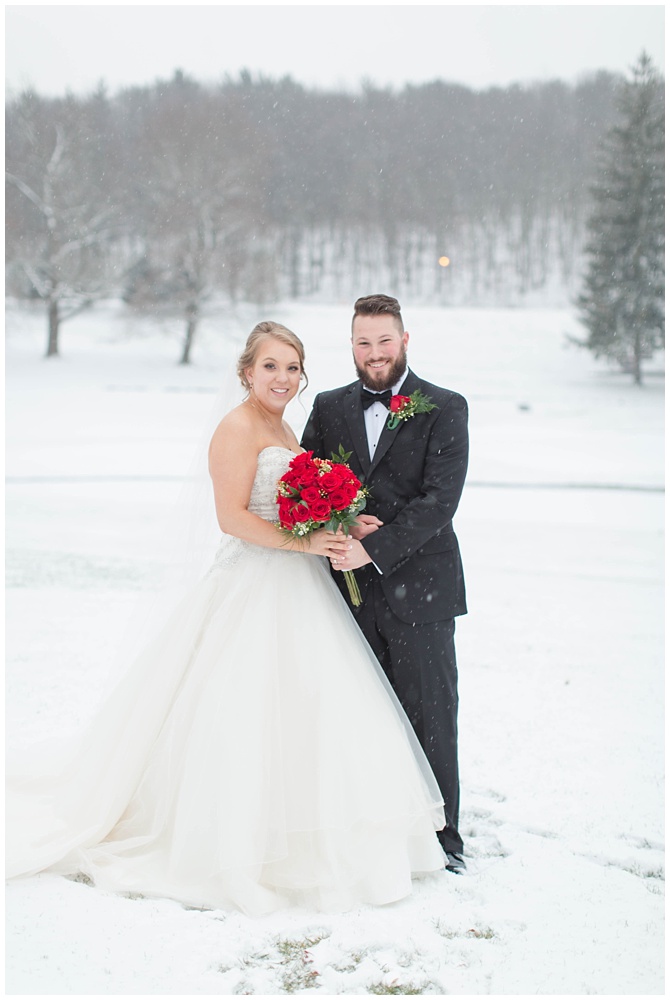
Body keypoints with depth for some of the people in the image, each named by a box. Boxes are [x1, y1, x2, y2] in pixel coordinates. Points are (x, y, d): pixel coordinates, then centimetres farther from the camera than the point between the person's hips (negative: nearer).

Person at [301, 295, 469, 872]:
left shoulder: (445, 409, -3)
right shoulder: (329, 408, 9)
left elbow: (439, 500, -13)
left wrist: (374, 549, -21)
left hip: (418, 586, -3)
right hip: (350, 588, 3)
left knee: (431, 714, 5)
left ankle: (441, 837, 20)